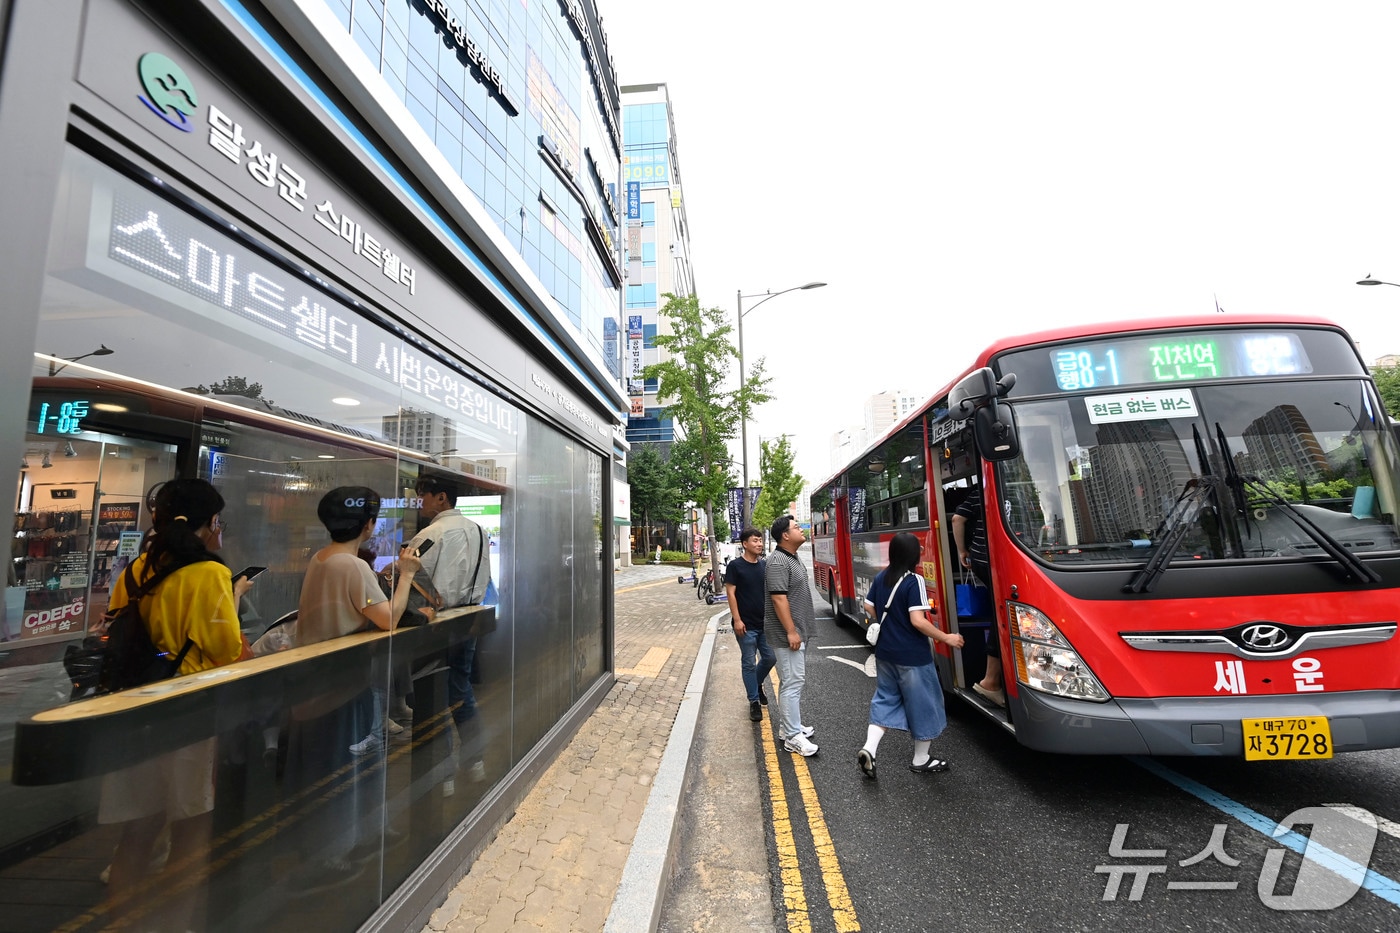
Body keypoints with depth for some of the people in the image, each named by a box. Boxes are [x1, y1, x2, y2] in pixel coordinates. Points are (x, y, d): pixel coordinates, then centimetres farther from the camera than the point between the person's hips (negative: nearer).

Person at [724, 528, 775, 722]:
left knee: (770, 658, 12)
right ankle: (754, 701, 18)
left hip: (765, 622, 5)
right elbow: (730, 593, -10)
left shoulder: (765, 565, 6)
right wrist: (737, 620, -15)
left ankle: (757, 684, 38)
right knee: (749, 663, 4)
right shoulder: (735, 565, -9)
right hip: (746, 625, -5)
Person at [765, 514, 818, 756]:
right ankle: (792, 737, 1)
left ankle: (787, 726, 28)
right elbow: (779, 598, -24)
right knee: (792, 683, -6)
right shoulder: (778, 561, -20)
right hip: (788, 633, -10)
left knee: (792, 681, 17)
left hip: (799, 631, 10)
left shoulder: (792, 558, 13)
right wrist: (791, 631, -23)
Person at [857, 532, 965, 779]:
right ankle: (921, 759, 27)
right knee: (922, 703, 12)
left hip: (885, 652, 7)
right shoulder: (914, 581, -19)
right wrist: (946, 638, -13)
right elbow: (917, 620, -24)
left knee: (885, 699, 18)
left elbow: (869, 607, 10)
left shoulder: (881, 577, 2)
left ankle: (869, 749, 6)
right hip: (912, 657, -6)